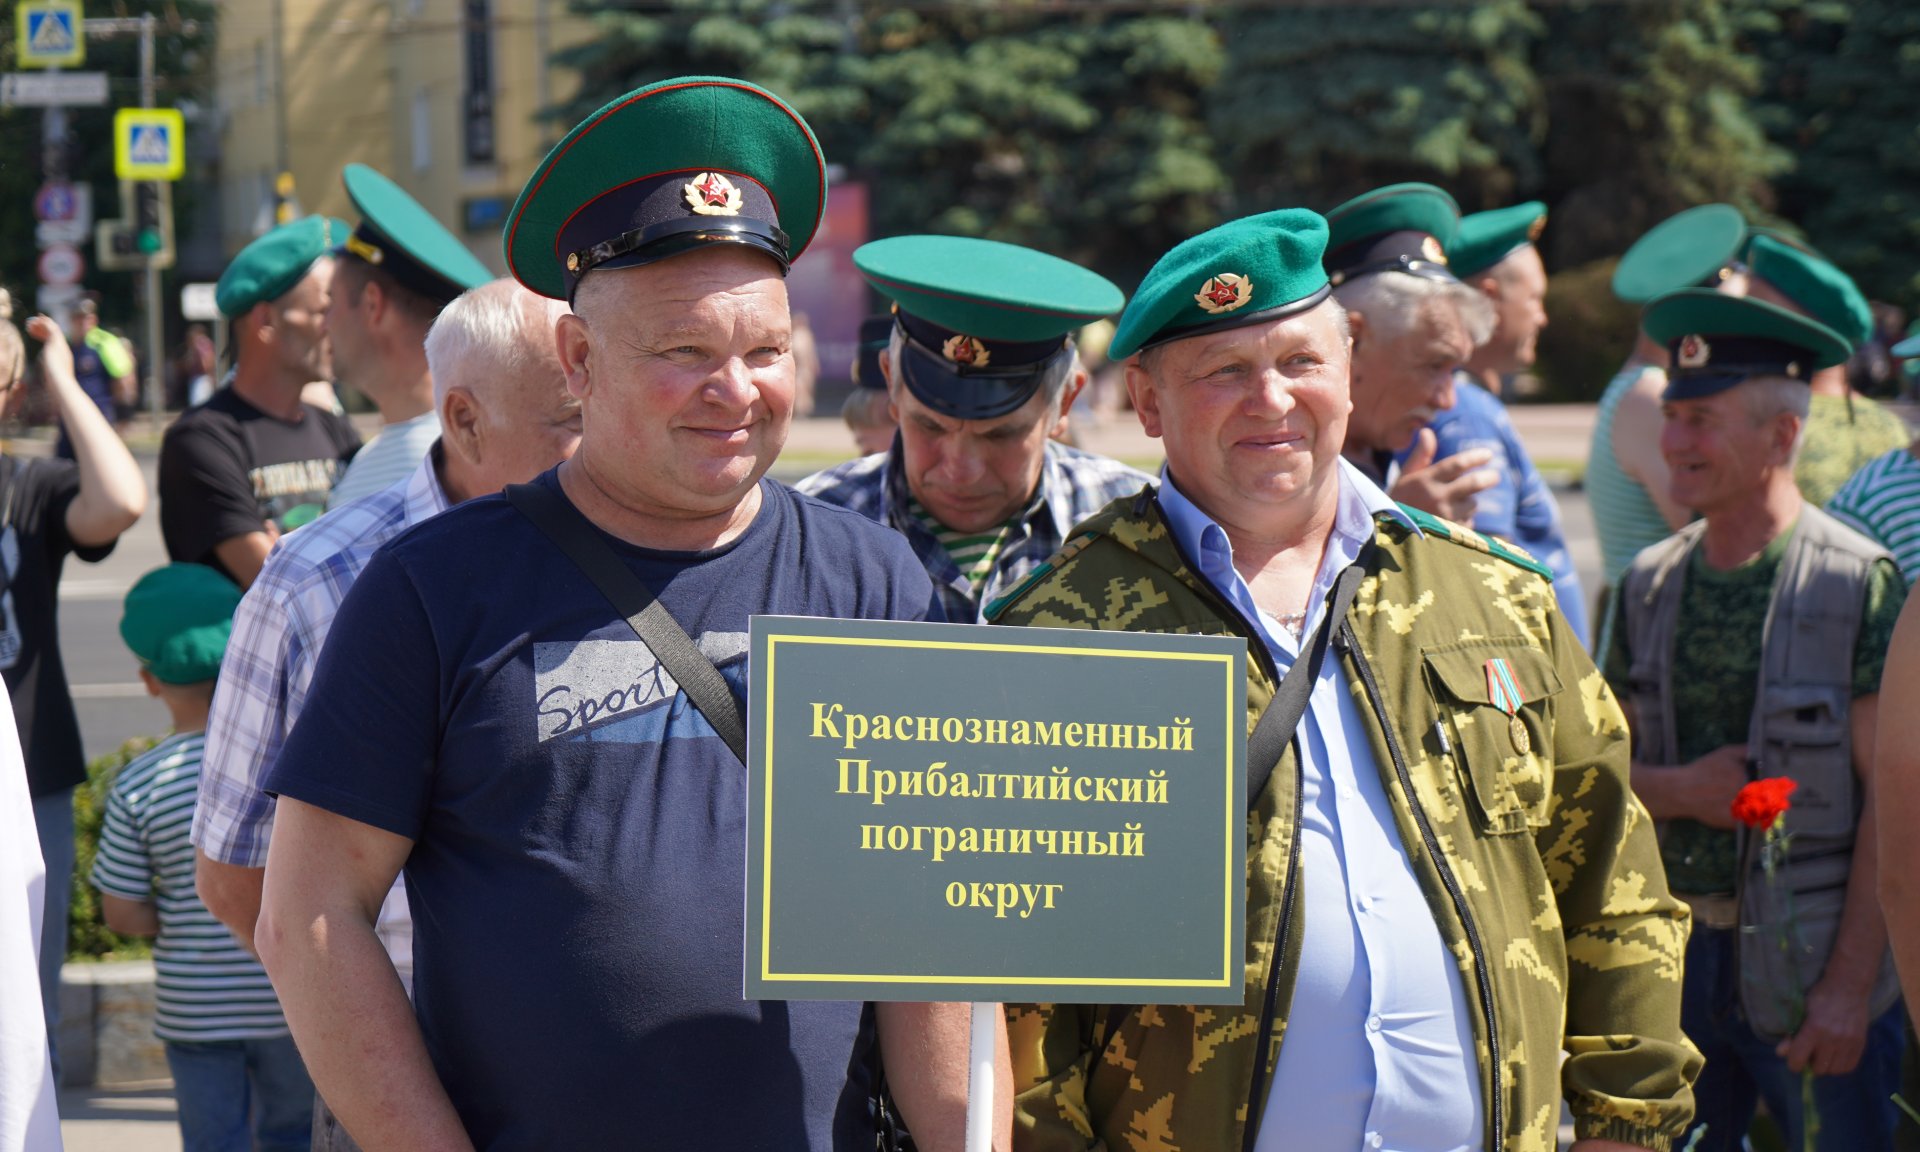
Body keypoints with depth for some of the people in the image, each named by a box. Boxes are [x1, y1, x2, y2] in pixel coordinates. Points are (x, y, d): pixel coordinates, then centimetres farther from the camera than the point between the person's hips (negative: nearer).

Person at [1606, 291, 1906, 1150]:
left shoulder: (1858, 583, -10)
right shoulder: (1650, 586, 7)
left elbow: (1890, 801, -11)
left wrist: (1850, 984, -16)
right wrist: (1679, 790, -9)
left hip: (1809, 963, -5)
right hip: (1672, 953, 5)